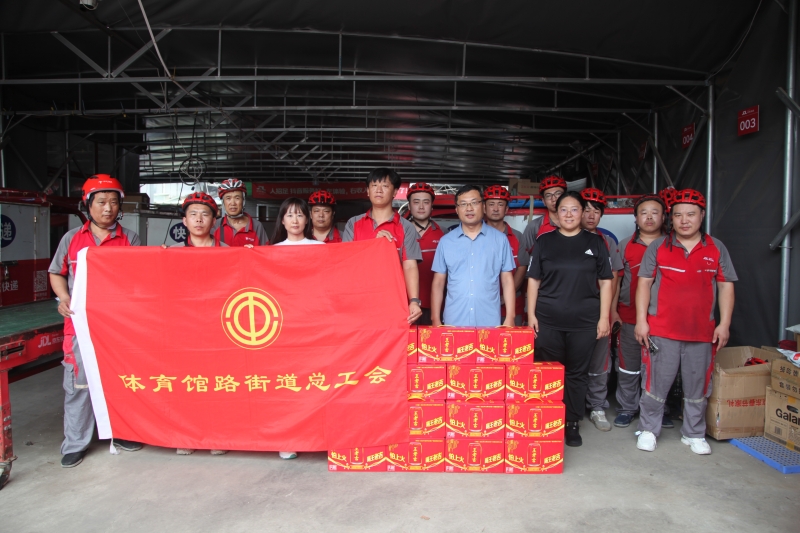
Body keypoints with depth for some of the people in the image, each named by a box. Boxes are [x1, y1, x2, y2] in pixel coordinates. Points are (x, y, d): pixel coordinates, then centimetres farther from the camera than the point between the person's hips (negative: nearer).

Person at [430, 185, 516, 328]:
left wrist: (510, 318, -2)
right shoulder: (445, 241, 6)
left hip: (490, 323, 0)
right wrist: (436, 320, 1)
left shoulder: (500, 239, 4)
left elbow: (507, 280, 5)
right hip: (454, 323, 1)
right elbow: (438, 283, 7)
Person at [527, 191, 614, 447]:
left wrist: (604, 317, 0)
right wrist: (531, 314, -1)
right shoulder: (544, 241, 5)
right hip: (548, 320, 0)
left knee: (577, 373, 8)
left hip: (584, 321, 0)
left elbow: (605, 282, 6)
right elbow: (533, 280, 5)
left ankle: (572, 424, 22)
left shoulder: (595, 242, 5)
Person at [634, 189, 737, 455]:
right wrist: (641, 320, -5)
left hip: (702, 332, 2)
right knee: (656, 382, 4)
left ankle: (694, 434, 28)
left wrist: (724, 323, 2)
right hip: (661, 331, -2)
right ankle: (648, 430, 21)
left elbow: (726, 286, 8)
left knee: (698, 385, 11)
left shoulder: (716, 249, 7)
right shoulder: (658, 247, 2)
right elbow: (644, 284, 1)